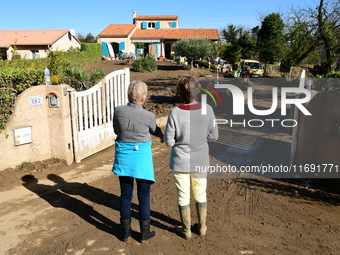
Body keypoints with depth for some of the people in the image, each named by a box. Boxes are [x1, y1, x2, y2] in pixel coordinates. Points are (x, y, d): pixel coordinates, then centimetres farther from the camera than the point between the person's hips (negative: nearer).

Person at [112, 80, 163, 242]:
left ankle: (126, 232, 28)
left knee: (125, 195, 15)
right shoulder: (148, 116, -15)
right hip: (141, 157, -3)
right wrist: (162, 136, 30)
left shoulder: (118, 111, -9)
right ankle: (144, 233, 24)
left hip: (123, 156, 3)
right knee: (143, 196, 11)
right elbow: (155, 130, 7)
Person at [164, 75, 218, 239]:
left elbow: (169, 141, -13)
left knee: (183, 196, 16)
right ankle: (202, 227, 38)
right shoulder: (207, 109, -14)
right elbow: (213, 135, -4)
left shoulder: (175, 113, -20)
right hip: (200, 161, 2)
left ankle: (186, 230, 32)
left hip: (180, 162, -2)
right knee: (200, 194, 22)